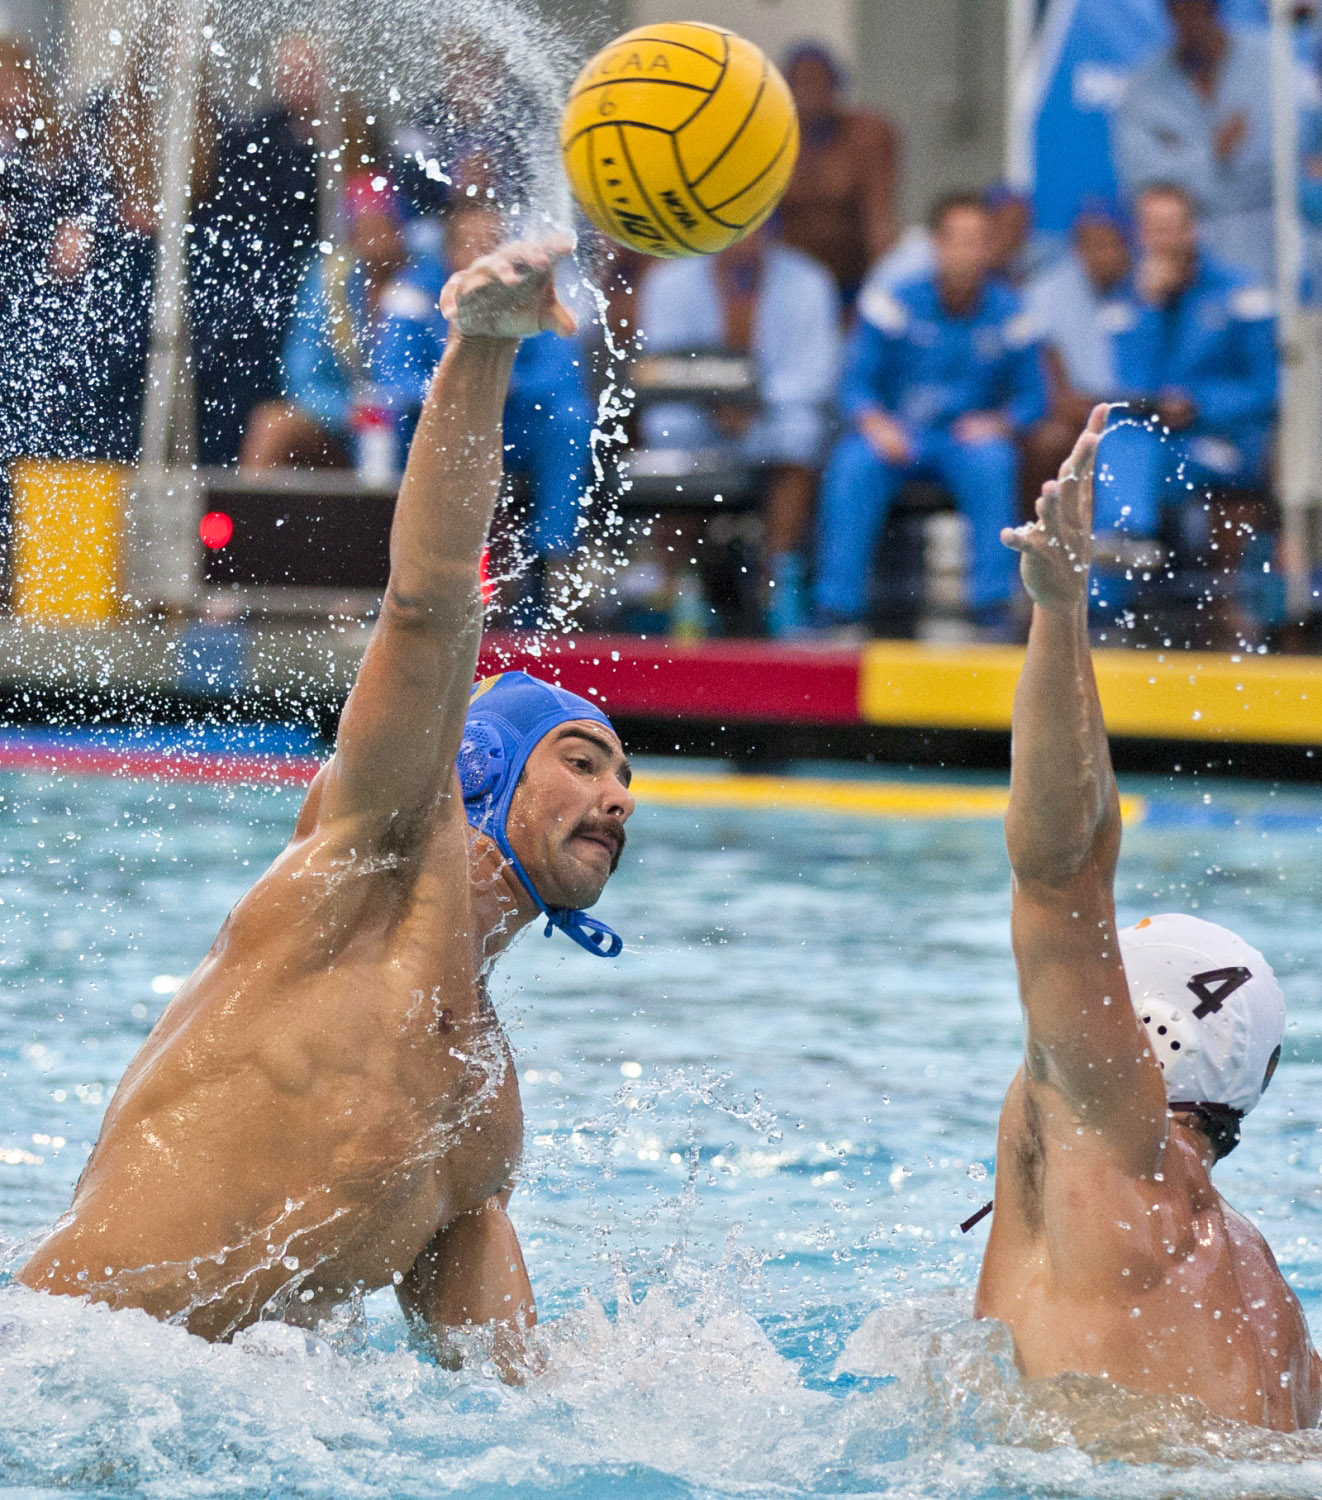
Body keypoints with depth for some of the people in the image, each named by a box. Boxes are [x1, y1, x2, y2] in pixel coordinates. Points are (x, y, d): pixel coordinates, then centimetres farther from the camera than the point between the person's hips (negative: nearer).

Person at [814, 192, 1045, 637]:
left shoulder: (1008, 314, 1)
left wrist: (997, 423, -16)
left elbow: (1031, 398, 5)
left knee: (990, 462, -33)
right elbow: (856, 385, -3)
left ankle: (994, 609, -28)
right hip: (896, 435, -1)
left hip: (968, 436, 1)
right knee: (853, 466, -31)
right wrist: (876, 424, -23)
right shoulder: (894, 305, -3)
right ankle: (838, 611, -28)